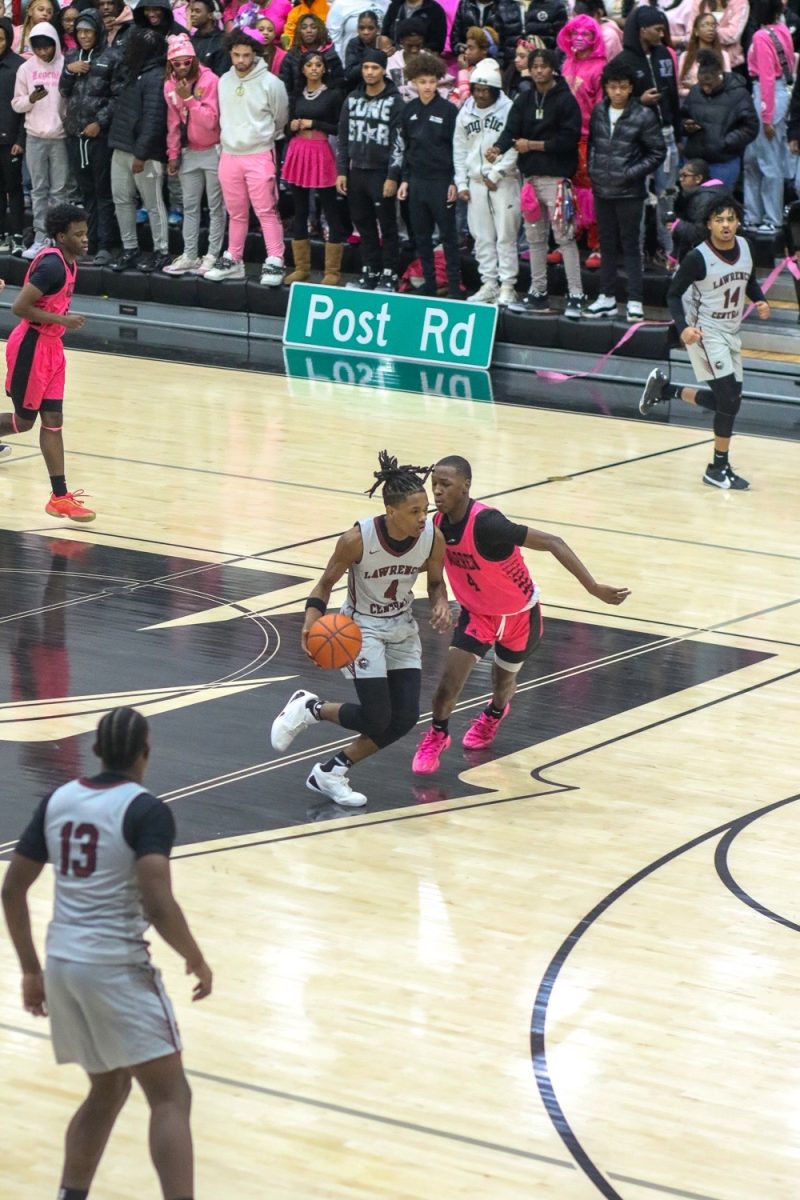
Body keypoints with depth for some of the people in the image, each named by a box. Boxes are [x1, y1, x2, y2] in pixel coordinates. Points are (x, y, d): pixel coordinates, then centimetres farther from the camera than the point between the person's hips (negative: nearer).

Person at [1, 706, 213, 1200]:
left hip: (63, 964, 7)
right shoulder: (146, 809, -11)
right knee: (171, 1097, -3)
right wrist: (197, 960, -5)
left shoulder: (57, 800, 9)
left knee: (108, 1089, 23)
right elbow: (158, 905, -20)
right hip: (118, 968, -7)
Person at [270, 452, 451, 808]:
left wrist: (441, 605, -19)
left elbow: (436, 582, 3)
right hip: (361, 627, -5)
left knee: (405, 718, -4)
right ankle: (308, 708, 13)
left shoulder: (432, 538, -17)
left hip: (402, 628, 5)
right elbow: (326, 583, -13)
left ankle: (331, 773, 13)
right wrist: (311, 623, -30)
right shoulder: (358, 539, -28)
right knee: (377, 719, -14)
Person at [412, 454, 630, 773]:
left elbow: (552, 543, -37)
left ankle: (494, 713, 54)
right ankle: (437, 736, 18)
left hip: (518, 614, -3)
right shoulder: (441, 522, -17)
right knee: (451, 680, -10)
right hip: (477, 612, 3)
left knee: (503, 681, 19)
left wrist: (593, 588, -39)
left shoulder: (486, 524, -37)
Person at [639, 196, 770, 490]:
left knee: (726, 401, 10)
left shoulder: (744, 247, -2)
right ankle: (719, 468, -4)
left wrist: (760, 302, -5)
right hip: (704, 331, -7)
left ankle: (665, 388, 29)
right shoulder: (698, 258, -20)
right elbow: (673, 294, -12)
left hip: (730, 333, 7)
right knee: (730, 397, -16)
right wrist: (683, 327, -28)